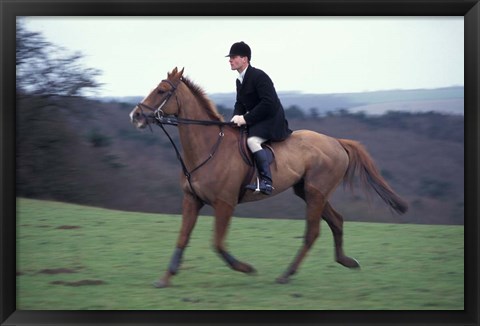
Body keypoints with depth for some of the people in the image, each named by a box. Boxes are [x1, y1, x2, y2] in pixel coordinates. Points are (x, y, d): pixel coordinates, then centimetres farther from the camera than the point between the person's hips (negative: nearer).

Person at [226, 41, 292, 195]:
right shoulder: (240, 80, 11)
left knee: (252, 140, -32)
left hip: (271, 119, -10)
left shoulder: (259, 76, -19)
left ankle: (266, 181, -36)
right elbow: (240, 103, 19)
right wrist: (237, 116, -6)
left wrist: (246, 118, -26)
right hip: (255, 120, 10)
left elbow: (268, 103, -26)